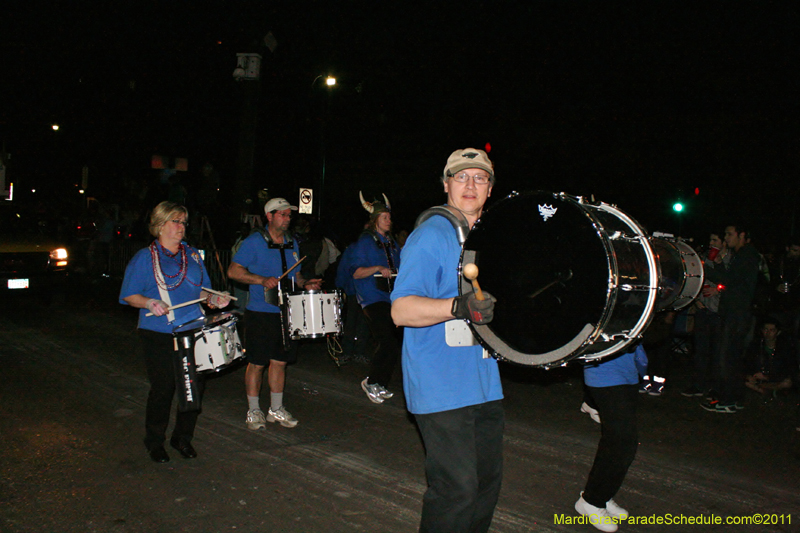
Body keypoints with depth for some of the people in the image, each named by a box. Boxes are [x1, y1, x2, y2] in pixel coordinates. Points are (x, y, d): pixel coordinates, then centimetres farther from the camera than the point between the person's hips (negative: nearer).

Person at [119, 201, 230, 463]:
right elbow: (129, 295, -3)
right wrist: (150, 303, -21)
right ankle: (155, 441, 20)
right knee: (163, 388, 1)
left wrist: (213, 299, 0)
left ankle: (183, 437, 25)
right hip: (159, 335, -5)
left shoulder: (192, 255, 14)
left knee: (195, 386, 6)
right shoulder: (145, 257, -1)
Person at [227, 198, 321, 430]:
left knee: (280, 361, 11)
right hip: (260, 314, -6)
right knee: (257, 363, 2)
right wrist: (262, 280, -22)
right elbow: (233, 271, -11)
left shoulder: (291, 243, 13)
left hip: (286, 312, 6)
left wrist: (305, 284, 2)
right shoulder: (254, 242, -7)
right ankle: (253, 411, 16)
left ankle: (276, 409, 24)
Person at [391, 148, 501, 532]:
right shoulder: (430, 237, -11)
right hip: (441, 389, -8)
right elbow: (401, 310, -21)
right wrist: (458, 307, -34)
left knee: (488, 482, 15)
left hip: (484, 384, 8)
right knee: (457, 489, -9)